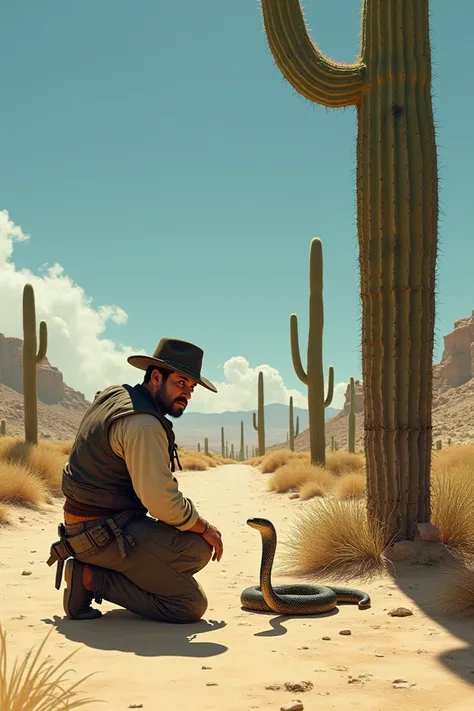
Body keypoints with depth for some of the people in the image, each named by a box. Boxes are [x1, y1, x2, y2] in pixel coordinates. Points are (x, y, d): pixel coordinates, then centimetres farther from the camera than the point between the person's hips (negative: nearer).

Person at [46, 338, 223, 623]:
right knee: (192, 605, -12)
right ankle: (91, 578, -8)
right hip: (105, 534, -10)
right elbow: (162, 501, -22)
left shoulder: (113, 395, 10)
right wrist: (206, 528, -4)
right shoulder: (144, 425, -21)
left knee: (196, 546, 17)